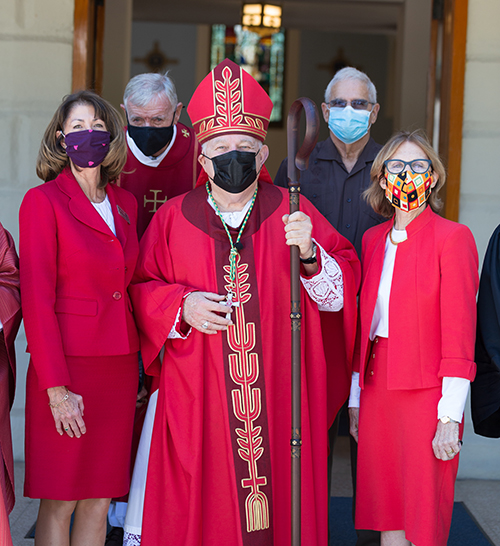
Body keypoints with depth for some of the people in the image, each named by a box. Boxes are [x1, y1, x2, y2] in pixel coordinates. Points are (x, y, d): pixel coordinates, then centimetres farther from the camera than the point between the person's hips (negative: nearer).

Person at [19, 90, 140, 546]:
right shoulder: (43, 201, -6)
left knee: (99, 502, 9)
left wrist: (140, 366, 8)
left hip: (119, 366, 5)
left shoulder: (125, 204, 12)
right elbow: (37, 298, -10)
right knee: (60, 503, 1)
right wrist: (56, 387, -14)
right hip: (67, 363, -5)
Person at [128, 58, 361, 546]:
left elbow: (338, 294, 1)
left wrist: (309, 253, -17)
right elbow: (141, 287, 8)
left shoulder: (295, 213, 3)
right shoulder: (173, 218, 4)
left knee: (278, 498, 4)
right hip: (198, 397, 0)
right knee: (203, 506, 4)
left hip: (278, 392, 0)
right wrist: (181, 306, -11)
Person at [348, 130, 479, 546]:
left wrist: (450, 417, -14)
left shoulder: (453, 237, -7)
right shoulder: (374, 239, 11)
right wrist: (356, 398, 13)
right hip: (378, 389, 5)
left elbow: (458, 336, -11)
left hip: (426, 394, -5)